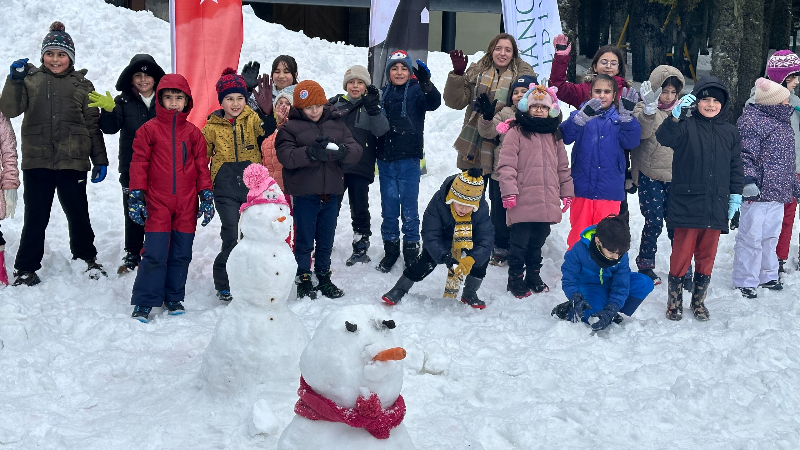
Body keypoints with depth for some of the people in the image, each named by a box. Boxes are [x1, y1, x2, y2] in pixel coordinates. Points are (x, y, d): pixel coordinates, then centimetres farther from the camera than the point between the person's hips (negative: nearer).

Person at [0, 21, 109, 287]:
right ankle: (26, 268, 15)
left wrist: (100, 160, 6)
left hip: (73, 162, 0)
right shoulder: (30, 79, 7)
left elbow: (92, 125, 9)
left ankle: (88, 257, 29)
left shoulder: (82, 85, 9)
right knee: (35, 216, 5)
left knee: (78, 213, 10)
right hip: (37, 161, 0)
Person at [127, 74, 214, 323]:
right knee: (155, 254, -7)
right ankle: (143, 303, 3)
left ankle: (173, 298, 21)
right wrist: (136, 195, -3)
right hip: (157, 203, -3)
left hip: (186, 204, 3)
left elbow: (201, 165, 12)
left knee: (181, 254, 7)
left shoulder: (193, 132, 9)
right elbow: (139, 162, 2)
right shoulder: (149, 129, 2)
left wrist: (206, 196, 6)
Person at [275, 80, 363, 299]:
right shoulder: (290, 128, -2)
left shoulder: (337, 126, 10)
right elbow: (286, 155, -17)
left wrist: (340, 150, -22)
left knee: (326, 240, 14)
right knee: (304, 240, 5)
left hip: (330, 194, 4)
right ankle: (303, 280, 17)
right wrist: (312, 153, -29)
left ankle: (324, 278, 28)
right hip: (304, 195, -4)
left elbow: (356, 151, 0)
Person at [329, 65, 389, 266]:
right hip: (335, 165, 2)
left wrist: (373, 108, -20)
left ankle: (361, 247, 17)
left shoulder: (372, 105, 6)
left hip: (361, 166, -2)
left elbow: (381, 130, -9)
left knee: (360, 209, 5)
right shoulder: (336, 104, 10)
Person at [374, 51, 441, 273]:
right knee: (388, 207, 10)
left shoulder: (416, 91, -1)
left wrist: (425, 81, -36)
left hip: (408, 159, -4)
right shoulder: (383, 94, 10)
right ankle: (390, 249, 22)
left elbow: (434, 102, -22)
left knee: (409, 208, 1)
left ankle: (411, 250, 11)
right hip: (385, 159, 4)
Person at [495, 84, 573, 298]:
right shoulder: (516, 132, -2)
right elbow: (506, 164, -8)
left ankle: (533, 275, 28)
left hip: (547, 203, 5)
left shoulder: (555, 136, 15)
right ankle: (515, 279, 12)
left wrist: (567, 192, 15)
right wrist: (509, 191, -15)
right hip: (523, 202, -5)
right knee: (520, 243, 0)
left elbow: (563, 167, 20)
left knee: (537, 242, 15)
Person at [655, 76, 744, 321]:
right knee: (682, 254, 0)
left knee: (707, 256, 12)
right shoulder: (686, 125, -3)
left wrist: (736, 195, 11)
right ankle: (674, 301, 15)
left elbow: (736, 167, 18)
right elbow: (664, 138, -24)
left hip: (716, 207, 4)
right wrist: (676, 117, -41)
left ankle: (699, 301, 26)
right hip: (687, 205, -4)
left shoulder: (730, 133, 12)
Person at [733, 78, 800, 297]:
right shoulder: (751, 121, -11)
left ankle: (767, 276, 30)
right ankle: (745, 281, 7)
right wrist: (748, 180, -28)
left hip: (778, 193, 9)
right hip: (757, 191, -8)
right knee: (751, 237, -2)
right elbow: (745, 155, -18)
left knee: (770, 237, 17)